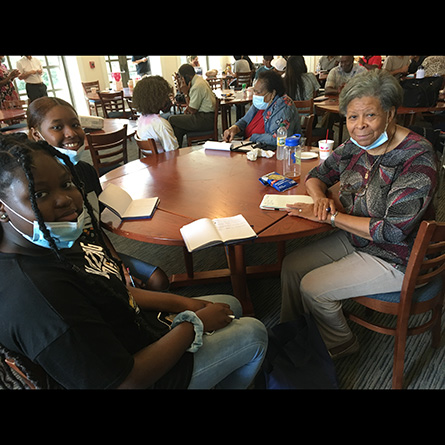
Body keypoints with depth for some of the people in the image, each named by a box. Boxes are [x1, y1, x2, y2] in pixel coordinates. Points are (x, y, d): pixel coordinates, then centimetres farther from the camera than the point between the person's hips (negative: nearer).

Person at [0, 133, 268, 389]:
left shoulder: (55, 242, -8)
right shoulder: (38, 296, -37)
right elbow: (127, 382, -30)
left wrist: (181, 303, -2)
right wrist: (196, 323, -19)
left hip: (136, 326, 8)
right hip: (146, 376, -7)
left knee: (230, 305, 22)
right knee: (253, 333, 5)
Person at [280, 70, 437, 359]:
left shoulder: (418, 158, -25)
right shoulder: (355, 146, -4)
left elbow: (393, 231, -29)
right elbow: (316, 176, 9)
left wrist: (330, 216, -24)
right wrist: (321, 198, -15)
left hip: (393, 259, -7)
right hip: (354, 238, 7)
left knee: (312, 288, -12)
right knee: (292, 266, 2)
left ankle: (341, 345, 19)